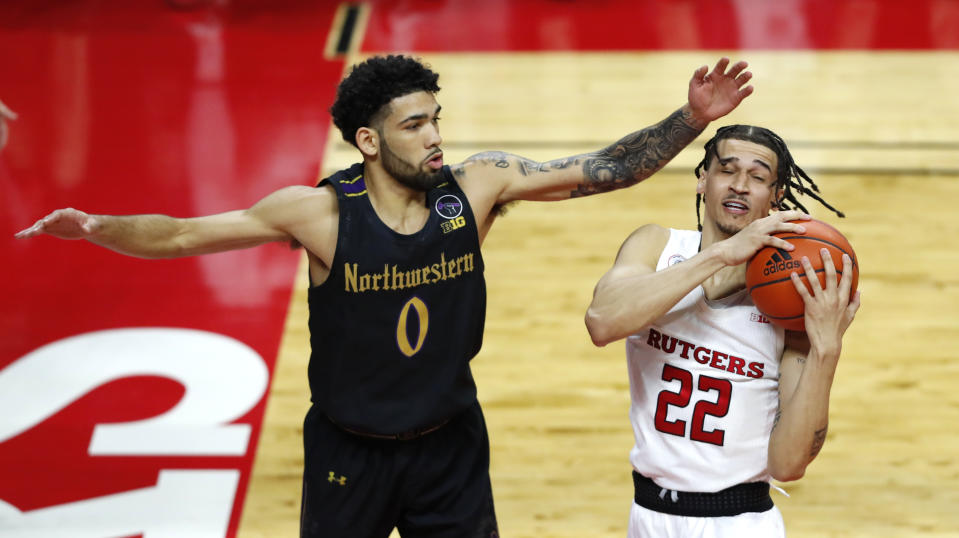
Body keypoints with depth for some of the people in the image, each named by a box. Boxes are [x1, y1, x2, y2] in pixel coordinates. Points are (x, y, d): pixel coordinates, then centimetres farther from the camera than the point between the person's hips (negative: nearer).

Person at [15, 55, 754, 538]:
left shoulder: (477, 185, -13)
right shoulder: (320, 212, -20)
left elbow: (598, 171, -11)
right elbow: (182, 235, -18)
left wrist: (691, 121, -19)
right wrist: (96, 228, -34)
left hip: (450, 445, 2)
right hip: (348, 451, -2)